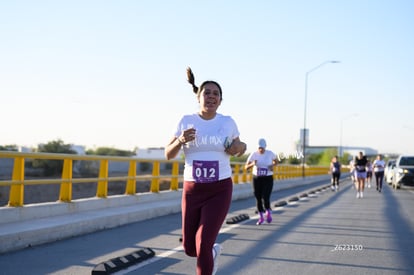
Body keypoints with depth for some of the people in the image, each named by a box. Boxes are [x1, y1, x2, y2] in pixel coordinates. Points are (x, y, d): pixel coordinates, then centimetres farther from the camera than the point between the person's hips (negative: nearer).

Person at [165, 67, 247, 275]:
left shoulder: (228, 122, 0)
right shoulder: (187, 121, -1)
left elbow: (238, 149, 17)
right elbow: (168, 155, 0)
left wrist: (241, 147, -7)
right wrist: (180, 141, -20)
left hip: (220, 190, -2)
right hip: (192, 190, 2)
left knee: (202, 247, -13)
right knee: (190, 248, 9)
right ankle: (213, 251, 45)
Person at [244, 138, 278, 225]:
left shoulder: (270, 153, -11)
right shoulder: (253, 154, -9)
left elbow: (276, 161, 10)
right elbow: (246, 167, -10)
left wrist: (272, 165, -12)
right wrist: (252, 164, -32)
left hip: (268, 179, -2)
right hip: (257, 179, 2)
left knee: (265, 199, -14)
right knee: (258, 199, 8)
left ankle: (268, 212, 18)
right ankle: (261, 218, 28)